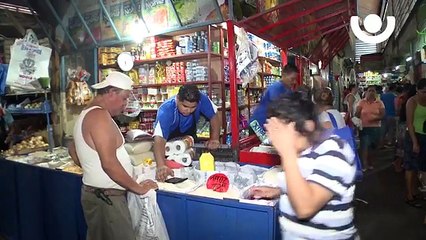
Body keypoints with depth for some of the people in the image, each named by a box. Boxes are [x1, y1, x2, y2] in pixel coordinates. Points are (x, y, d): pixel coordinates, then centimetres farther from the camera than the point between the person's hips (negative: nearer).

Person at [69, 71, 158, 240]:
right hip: (106, 197, -10)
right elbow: (109, 164, -25)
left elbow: (73, 151, 24)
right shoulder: (100, 115, -20)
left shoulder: (86, 114, 12)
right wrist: (137, 188, -16)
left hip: (95, 193, 10)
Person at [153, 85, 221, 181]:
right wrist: (161, 166, -65)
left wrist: (214, 139, -28)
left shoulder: (202, 99, -29)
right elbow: (159, 138, -50)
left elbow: (214, 116, -15)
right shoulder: (165, 111, -39)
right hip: (169, 139, -2)